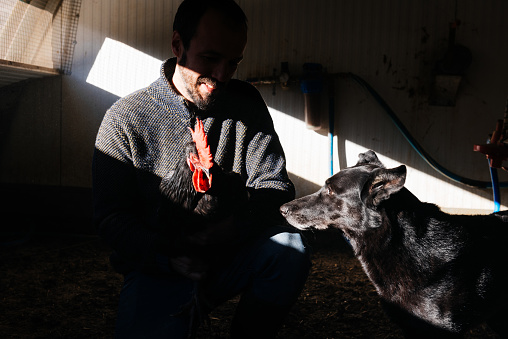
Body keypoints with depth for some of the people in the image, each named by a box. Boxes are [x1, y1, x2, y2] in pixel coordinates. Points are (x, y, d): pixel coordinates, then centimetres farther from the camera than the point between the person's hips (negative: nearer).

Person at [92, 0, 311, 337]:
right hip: (157, 271, -2)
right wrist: (166, 255, -26)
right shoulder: (125, 119, -9)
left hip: (229, 258, 3)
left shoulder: (246, 104, -1)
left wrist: (235, 225, -27)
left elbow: (275, 184, -5)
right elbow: (111, 217, -8)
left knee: (289, 246, -25)